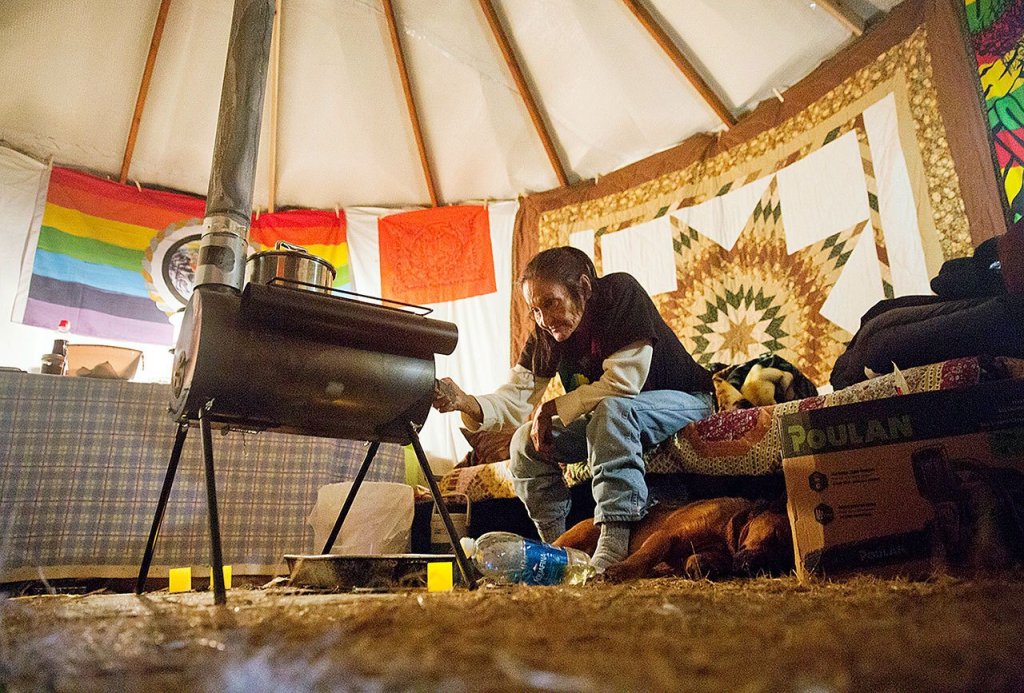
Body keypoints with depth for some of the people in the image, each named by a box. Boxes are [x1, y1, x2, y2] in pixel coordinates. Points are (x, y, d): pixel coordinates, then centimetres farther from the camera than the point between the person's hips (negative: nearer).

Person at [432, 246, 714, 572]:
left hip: (683, 400, -6)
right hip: (608, 420, 6)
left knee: (612, 410, -37)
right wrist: (465, 402, -33)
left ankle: (613, 549, -38)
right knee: (526, 442, -9)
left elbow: (623, 383, -30)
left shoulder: (621, 292, -24)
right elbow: (516, 398, -13)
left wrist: (552, 408, -22)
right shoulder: (544, 335, -6)